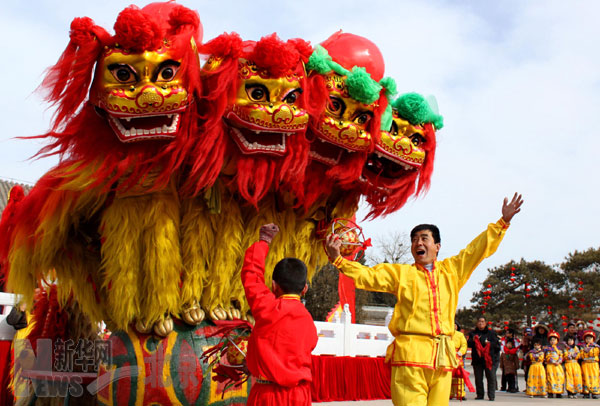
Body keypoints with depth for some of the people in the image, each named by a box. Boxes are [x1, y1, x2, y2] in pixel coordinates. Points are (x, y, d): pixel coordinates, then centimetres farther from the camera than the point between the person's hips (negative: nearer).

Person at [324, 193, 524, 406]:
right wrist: (337, 259, -7)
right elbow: (366, 275, 5)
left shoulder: (451, 270, 18)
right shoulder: (399, 273, 12)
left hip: (443, 356, 3)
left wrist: (503, 222, 22)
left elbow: (480, 247, 22)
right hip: (410, 355, -3)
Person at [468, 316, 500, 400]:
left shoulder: (491, 333, 9)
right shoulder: (473, 333, 14)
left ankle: (491, 395, 0)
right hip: (477, 359, 2)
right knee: (478, 378, 5)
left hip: (489, 359, -2)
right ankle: (480, 395, 14)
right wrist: (473, 340, -13)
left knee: (491, 377, -5)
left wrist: (490, 344, -12)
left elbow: (497, 344, 5)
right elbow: (468, 344, 6)